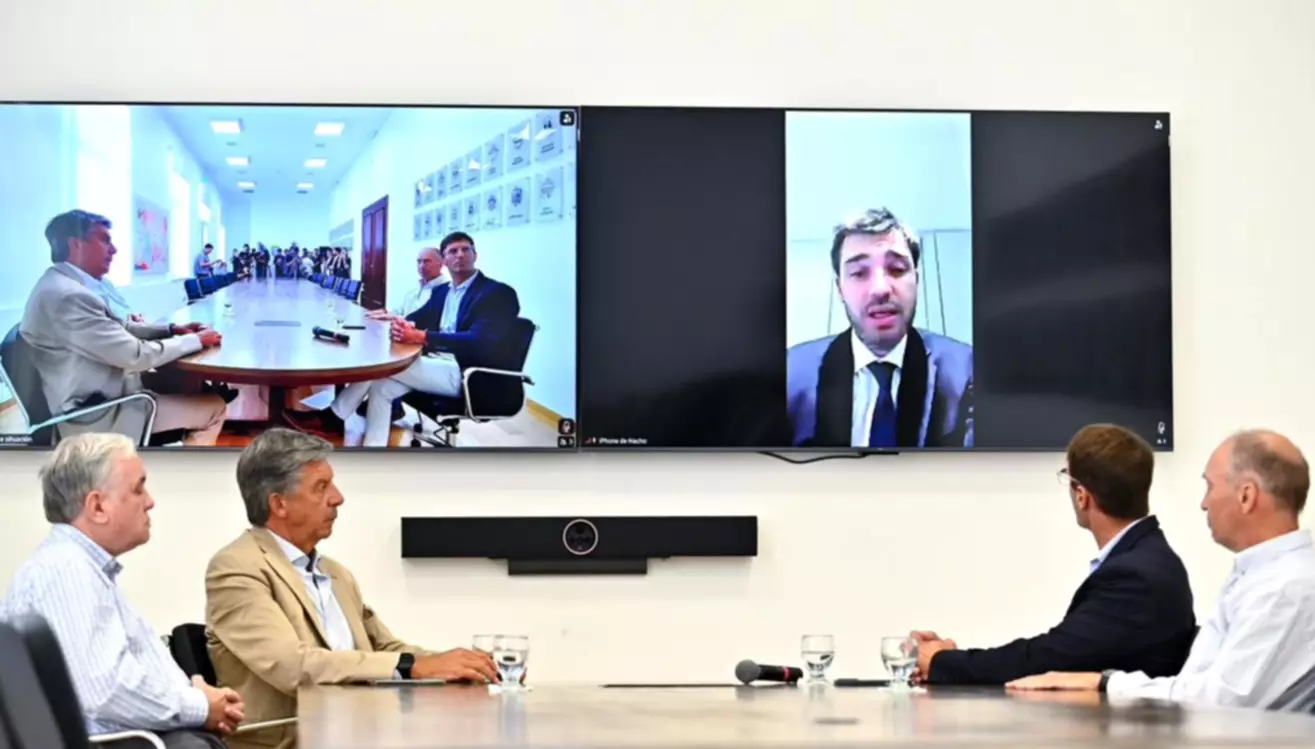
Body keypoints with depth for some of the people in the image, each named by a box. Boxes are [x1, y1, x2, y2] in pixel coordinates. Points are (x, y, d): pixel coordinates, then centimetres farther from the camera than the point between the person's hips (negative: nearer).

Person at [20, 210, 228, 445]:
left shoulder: (67, 284, 4)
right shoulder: (68, 295, -27)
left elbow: (118, 329, 18)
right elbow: (136, 355, -24)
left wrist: (172, 329, 6)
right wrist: (196, 341, -11)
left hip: (104, 389, 10)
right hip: (96, 413, -10)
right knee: (215, 408, -3)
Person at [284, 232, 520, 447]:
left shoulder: (498, 294, -9)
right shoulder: (442, 291, 20)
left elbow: (479, 342, -23)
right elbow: (418, 319, 14)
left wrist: (420, 337, -29)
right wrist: (402, 324, -14)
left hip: (469, 375, -8)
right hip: (438, 364, 8)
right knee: (381, 384, -12)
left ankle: (334, 418, 0)